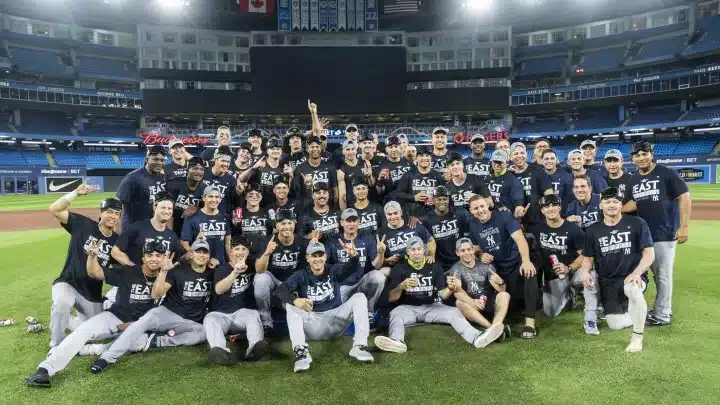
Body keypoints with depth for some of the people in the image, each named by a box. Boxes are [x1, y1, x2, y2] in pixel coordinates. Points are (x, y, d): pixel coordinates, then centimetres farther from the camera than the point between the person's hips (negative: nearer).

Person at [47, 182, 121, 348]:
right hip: (67, 283, -4)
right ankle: (56, 347, -15)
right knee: (62, 303, -37)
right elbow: (54, 209, -18)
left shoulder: (117, 241, -1)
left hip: (93, 294, 4)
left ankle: (66, 321, 36)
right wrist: (76, 193, -25)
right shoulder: (83, 224, -9)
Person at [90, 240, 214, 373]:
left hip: (191, 322, 2)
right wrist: (163, 271, -26)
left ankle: (157, 341, -24)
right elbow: (155, 295, -16)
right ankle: (107, 357, -30)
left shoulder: (211, 273, 2)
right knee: (143, 321, -31)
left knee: (205, 333, -29)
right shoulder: (179, 270, -8)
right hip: (168, 313, -2)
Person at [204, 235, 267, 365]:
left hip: (243, 312, 1)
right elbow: (218, 290, -20)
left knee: (254, 315, -32)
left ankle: (254, 347, -60)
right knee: (209, 319, -33)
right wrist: (235, 272, -38)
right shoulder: (222, 269, 1)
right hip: (220, 314, -1)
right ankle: (220, 350, -60)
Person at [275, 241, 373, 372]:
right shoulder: (301, 275, 2)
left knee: (359, 297, -16)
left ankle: (359, 346, -26)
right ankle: (301, 351, -37)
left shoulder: (334, 271, 4)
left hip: (334, 320, 1)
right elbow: (280, 290, -15)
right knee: (290, 305, -23)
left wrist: (353, 256, -44)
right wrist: (295, 299, -38)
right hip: (311, 323, 0)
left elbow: (350, 269, -19)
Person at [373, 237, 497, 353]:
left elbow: (443, 295, 1)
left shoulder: (435, 266, 6)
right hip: (408, 307, -2)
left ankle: (476, 337, -44)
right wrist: (401, 286, -29)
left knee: (455, 312, -22)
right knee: (395, 314, -32)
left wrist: (450, 288, -23)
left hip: (431, 306, 2)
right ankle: (397, 341, -60)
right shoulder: (399, 268, -1)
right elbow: (391, 298, -8)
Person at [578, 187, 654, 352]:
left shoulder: (637, 223, -1)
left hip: (632, 276, -3)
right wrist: (584, 271, -11)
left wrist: (637, 273, -21)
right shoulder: (592, 231, 8)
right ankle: (635, 313, 29)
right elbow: (588, 258, 13)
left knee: (633, 289, -40)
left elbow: (649, 253, -4)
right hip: (607, 282, 3)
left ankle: (637, 337, -19)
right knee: (616, 325, -10)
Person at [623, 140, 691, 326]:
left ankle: (662, 315, 9)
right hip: (644, 234, 6)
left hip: (665, 233, -6)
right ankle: (664, 309, 28)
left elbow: (685, 198, -10)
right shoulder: (632, 180, 9)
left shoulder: (667, 174, -8)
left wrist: (683, 226, -16)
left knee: (663, 275, -1)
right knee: (657, 274, 15)